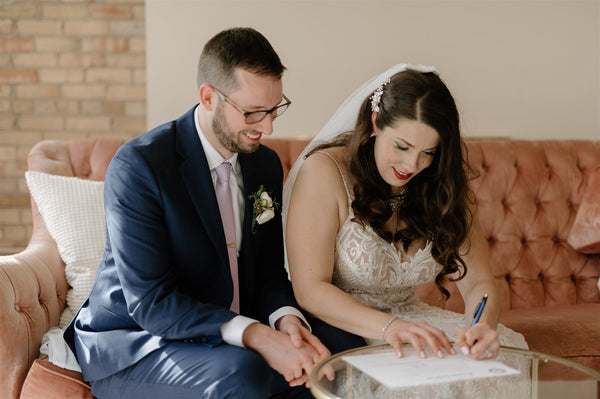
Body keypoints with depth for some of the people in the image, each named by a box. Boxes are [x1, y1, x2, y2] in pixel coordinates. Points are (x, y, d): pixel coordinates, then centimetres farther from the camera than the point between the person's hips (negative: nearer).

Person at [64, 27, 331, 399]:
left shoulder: (266, 165, 4)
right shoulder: (137, 166, -19)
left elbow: (269, 271, 7)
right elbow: (150, 301, -23)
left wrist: (285, 318, -17)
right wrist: (255, 335, -33)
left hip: (229, 335, 7)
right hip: (130, 343, -6)